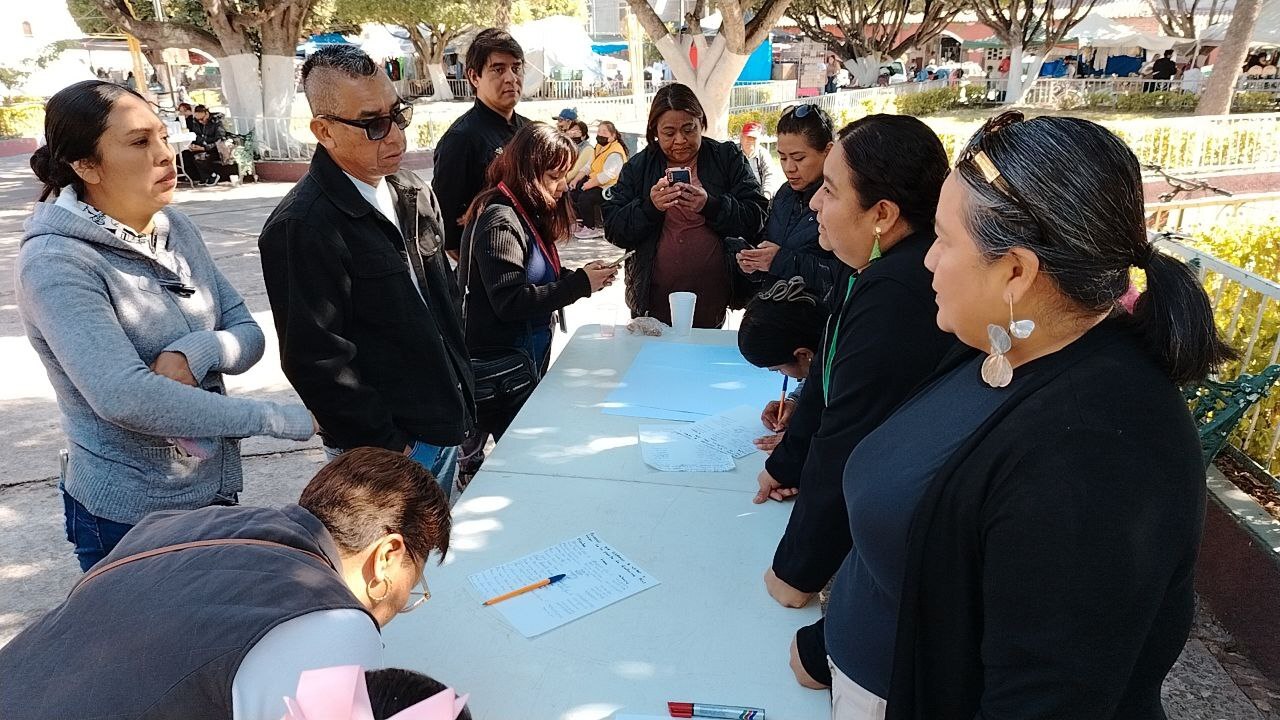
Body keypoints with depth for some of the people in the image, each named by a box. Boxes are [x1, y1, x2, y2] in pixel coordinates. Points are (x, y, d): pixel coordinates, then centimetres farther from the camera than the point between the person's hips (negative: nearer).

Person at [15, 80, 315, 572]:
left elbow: (248, 336, 0)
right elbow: (125, 397, -30)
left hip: (216, 490, 6)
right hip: (129, 517, -6)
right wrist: (284, 420, -27)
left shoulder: (175, 227, 1)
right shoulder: (56, 263, -19)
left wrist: (196, 352, -23)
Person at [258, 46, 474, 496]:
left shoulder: (414, 193, 7)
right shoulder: (302, 227, -19)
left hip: (444, 425, 8)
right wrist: (391, 448, -15)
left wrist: (460, 394, 12)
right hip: (386, 451, -8)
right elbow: (316, 361, -20)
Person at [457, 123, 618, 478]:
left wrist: (582, 275, -1)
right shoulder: (500, 221, -19)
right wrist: (579, 284, -23)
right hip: (502, 366, -9)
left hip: (528, 357, 10)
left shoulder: (528, 212, 10)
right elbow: (510, 300, -26)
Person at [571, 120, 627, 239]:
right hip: (594, 181, 10)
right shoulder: (599, 146, 12)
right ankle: (583, 220, 19)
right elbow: (588, 166, 13)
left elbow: (607, 175, -29)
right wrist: (576, 179, 2)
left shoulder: (615, 153, -20)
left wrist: (589, 184, -25)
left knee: (585, 198, -27)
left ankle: (591, 228, -10)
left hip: (608, 188, -10)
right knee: (572, 192, 5)